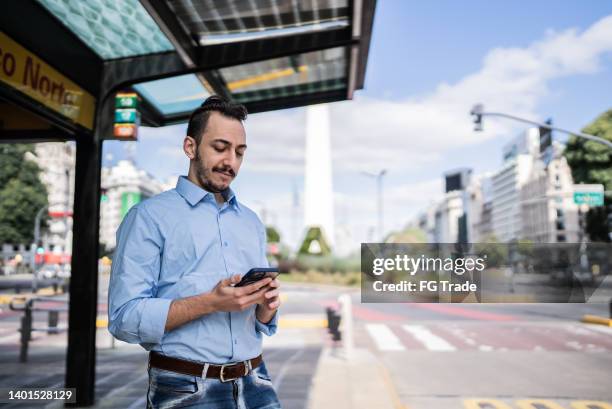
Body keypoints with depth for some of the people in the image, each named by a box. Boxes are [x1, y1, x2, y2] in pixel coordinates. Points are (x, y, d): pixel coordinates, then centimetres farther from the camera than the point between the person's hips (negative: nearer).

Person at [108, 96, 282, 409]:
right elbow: (125, 317, -13)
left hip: (254, 384, 5)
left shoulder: (252, 223, 11)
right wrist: (210, 303, -22)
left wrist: (266, 305, -8)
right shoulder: (149, 216, -5)